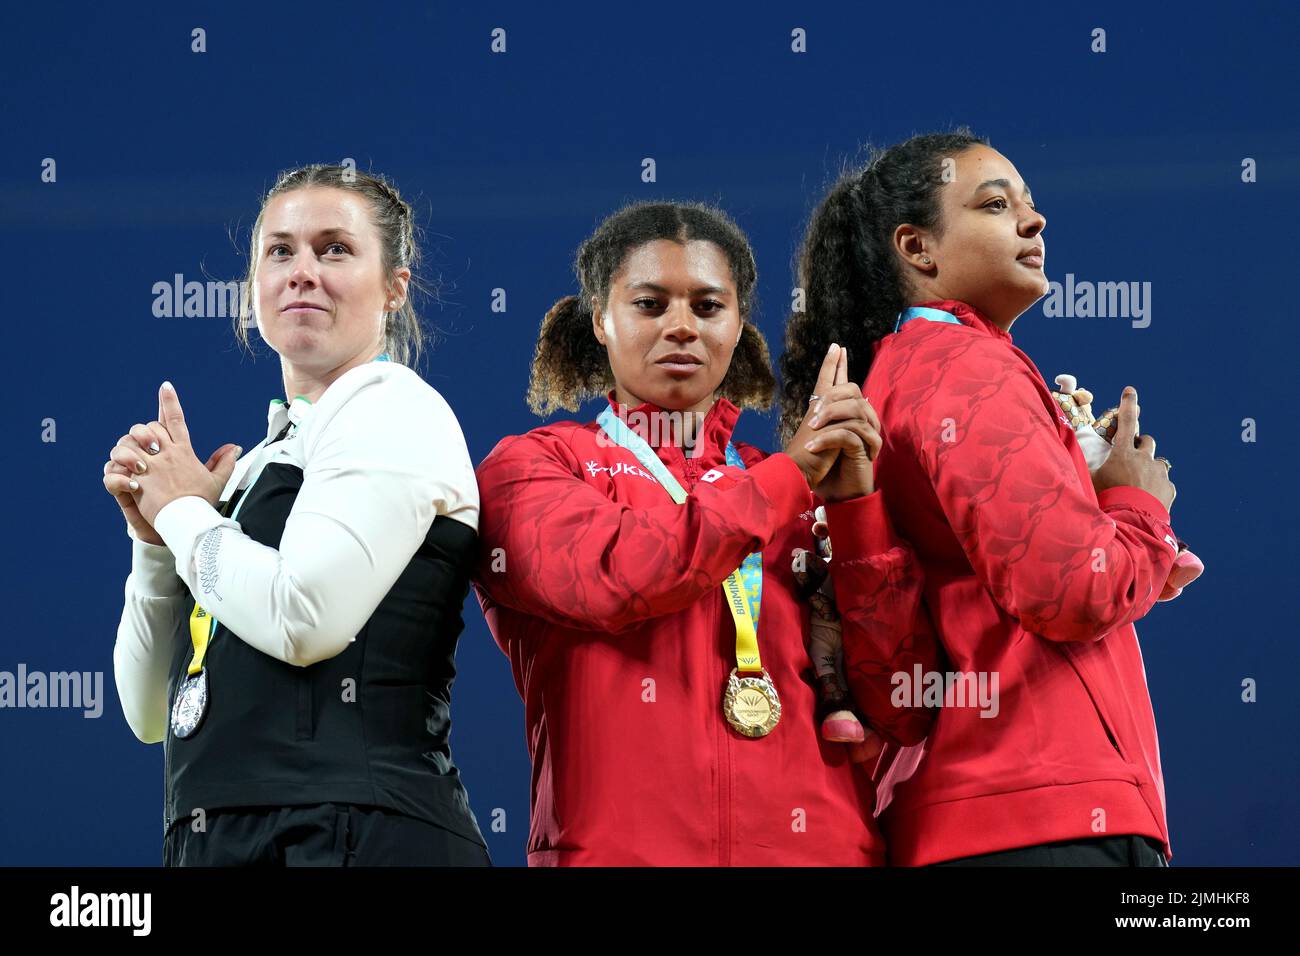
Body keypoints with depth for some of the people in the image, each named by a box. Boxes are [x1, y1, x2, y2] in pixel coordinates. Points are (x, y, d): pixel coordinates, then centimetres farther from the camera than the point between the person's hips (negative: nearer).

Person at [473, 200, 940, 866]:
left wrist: (856, 508, -4)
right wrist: (788, 477, -5)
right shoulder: (531, 464, 7)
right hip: (623, 847, -3)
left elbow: (904, 716, 5)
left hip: (820, 845, 3)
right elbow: (608, 577, -15)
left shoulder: (807, 497, 14)